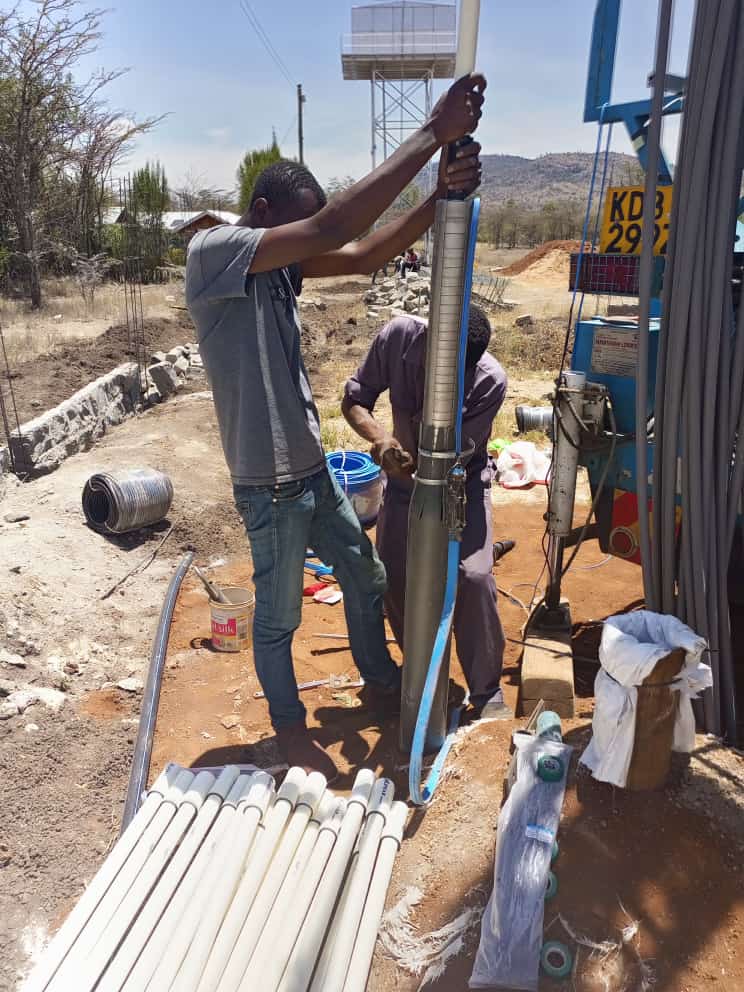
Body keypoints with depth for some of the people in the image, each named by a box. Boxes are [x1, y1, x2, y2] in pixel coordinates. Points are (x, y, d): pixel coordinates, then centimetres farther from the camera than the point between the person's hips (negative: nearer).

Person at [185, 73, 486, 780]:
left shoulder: (278, 262, 7)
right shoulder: (212, 252, -19)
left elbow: (364, 256, -1)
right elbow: (335, 226, -30)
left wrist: (441, 197, -17)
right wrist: (433, 133, -27)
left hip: (313, 468, 9)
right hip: (270, 483, -9)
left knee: (366, 577, 21)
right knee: (278, 616, 11)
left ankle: (380, 682, 45)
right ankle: (290, 727, 35)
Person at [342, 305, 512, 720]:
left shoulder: (490, 381, -27)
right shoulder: (399, 336, -21)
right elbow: (355, 400, -13)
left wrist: (414, 463, -42)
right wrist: (380, 437, -32)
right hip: (406, 475, 3)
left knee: (474, 576, -20)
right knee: (393, 578, -4)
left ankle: (487, 690, 1)